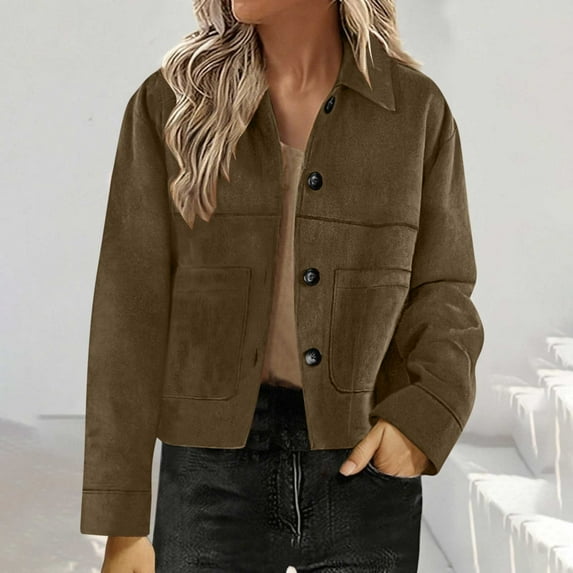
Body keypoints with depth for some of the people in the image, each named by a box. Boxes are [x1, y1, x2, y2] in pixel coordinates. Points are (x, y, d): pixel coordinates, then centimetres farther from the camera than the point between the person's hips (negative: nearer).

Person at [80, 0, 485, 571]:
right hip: (216, 474, 0)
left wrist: (426, 415, -14)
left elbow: (439, 293, 7)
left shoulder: (416, 108, 1)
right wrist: (122, 524, -6)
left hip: (365, 467, 1)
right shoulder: (168, 106, -2)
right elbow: (131, 313, -4)